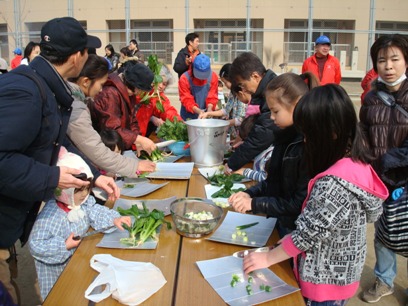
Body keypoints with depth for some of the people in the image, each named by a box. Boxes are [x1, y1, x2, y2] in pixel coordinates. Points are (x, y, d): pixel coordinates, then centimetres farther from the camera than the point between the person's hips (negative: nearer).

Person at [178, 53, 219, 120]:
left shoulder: (213, 76, -6)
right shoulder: (184, 78, -15)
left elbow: (212, 96, -4)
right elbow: (186, 99, -16)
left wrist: (209, 108, -23)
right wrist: (198, 111, -30)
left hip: (205, 114, 2)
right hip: (189, 116, -2)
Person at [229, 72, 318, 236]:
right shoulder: (286, 136, 4)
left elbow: (301, 203, -22)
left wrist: (255, 204, -17)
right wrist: (249, 193, -3)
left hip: (296, 231, -7)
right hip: (278, 223, 7)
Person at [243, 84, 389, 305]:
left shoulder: (335, 182, -32)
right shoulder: (357, 163, -4)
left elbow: (308, 233, -24)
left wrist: (267, 258, -11)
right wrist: (293, 238, 5)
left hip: (325, 279, -8)